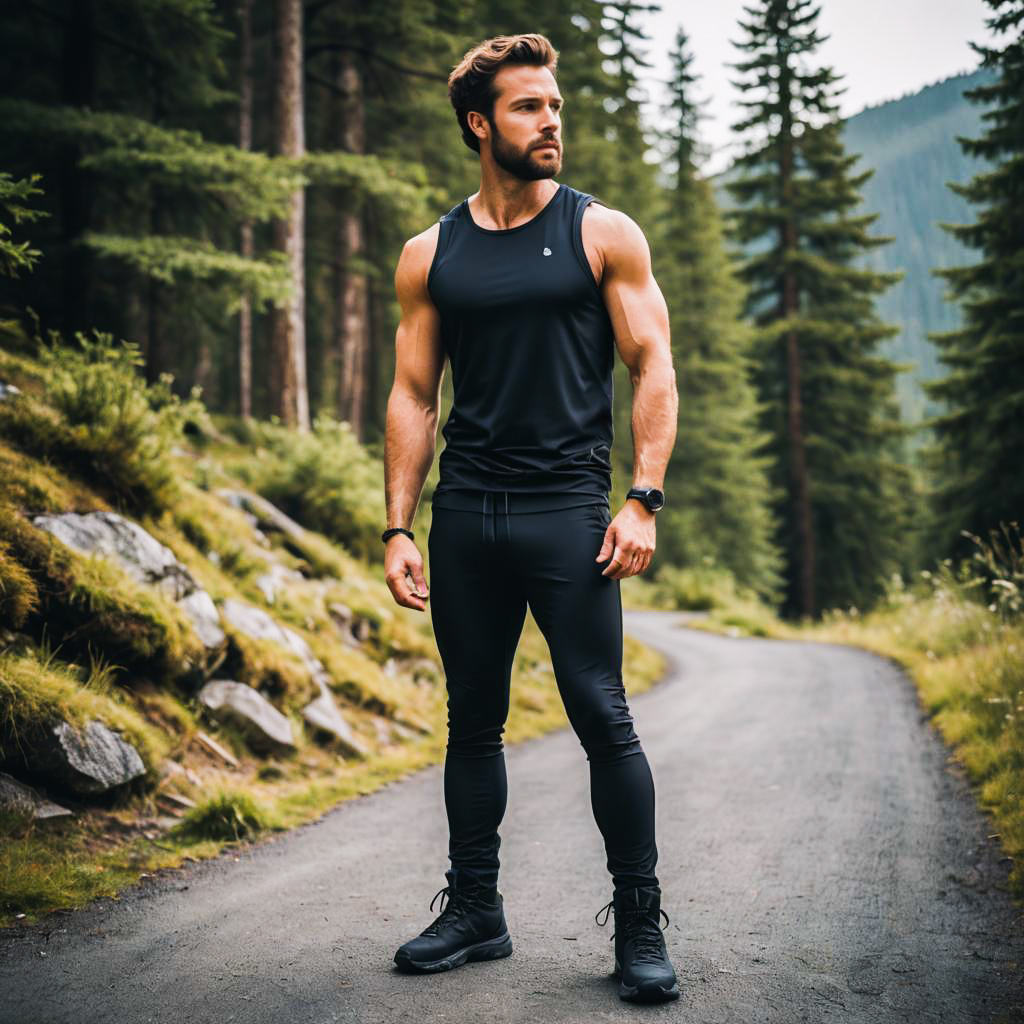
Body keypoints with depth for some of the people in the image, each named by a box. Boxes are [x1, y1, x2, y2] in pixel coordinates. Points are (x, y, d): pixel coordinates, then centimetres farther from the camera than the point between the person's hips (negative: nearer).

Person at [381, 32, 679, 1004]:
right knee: (472, 721, 10)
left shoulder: (603, 234, 4)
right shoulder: (429, 256, 10)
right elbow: (413, 394, 10)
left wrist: (642, 500, -10)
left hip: (568, 510, -3)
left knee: (601, 715, -6)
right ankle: (474, 907, 24)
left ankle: (639, 921, 8)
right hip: (465, 515, 3)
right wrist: (397, 528, 3)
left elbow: (653, 369, 1)